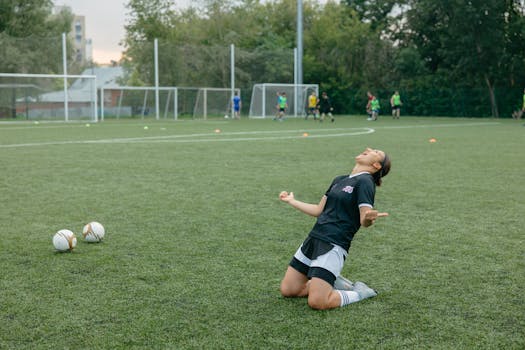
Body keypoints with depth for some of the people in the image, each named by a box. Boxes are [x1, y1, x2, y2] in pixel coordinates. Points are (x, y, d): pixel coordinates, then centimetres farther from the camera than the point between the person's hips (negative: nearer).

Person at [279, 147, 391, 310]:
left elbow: (364, 220, -15)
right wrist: (291, 201, 31)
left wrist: (368, 219, -39)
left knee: (317, 302, -19)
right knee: (287, 290, 6)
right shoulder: (339, 180, 17)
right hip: (313, 239, 8)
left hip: (333, 246, -8)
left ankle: (360, 292, 6)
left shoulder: (365, 181, -6)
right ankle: (334, 283, 20)